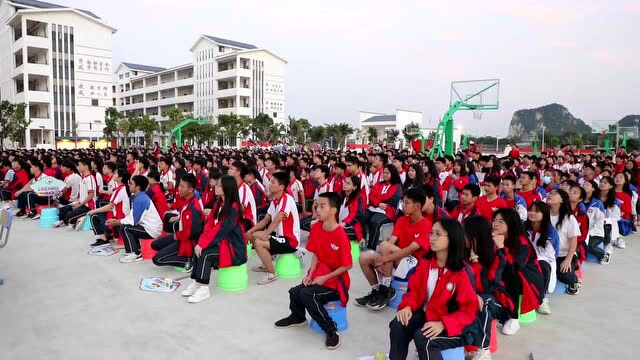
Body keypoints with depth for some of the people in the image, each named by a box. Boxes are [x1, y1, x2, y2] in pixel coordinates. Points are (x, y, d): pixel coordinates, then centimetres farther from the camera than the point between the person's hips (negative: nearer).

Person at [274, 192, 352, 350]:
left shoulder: (341, 235, -22)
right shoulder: (316, 228, -3)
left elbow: (347, 266, -16)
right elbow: (316, 255, 7)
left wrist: (325, 277, -17)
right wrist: (310, 274, -6)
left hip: (336, 279, -6)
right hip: (319, 275, 6)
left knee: (307, 295, -27)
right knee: (294, 292, -9)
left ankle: (331, 330, -7)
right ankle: (297, 317, 28)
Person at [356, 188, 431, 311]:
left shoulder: (427, 226, -13)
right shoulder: (401, 220, 8)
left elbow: (411, 249, -23)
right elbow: (391, 241, -5)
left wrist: (384, 258, -29)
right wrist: (381, 260, -22)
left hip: (413, 264, -7)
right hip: (396, 259, 7)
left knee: (384, 245, -30)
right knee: (364, 258, -14)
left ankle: (386, 289, -17)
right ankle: (376, 291, 6)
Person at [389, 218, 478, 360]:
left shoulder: (463, 272, -19)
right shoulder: (425, 262, -1)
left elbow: (469, 311, -18)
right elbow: (415, 289, 5)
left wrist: (443, 324, -29)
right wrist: (407, 306, -16)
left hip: (452, 327, -5)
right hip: (425, 315, 5)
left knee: (422, 338, -30)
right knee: (398, 326, -18)